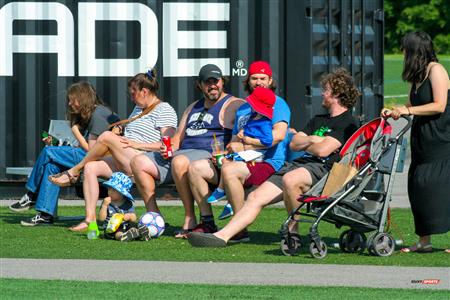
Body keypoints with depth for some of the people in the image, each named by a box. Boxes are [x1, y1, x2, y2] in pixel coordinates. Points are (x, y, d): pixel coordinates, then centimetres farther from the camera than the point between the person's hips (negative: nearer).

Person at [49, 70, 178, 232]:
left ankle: (73, 172, -3)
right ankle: (90, 219, -16)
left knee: (106, 136, -20)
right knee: (91, 167, -11)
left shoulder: (164, 110, -4)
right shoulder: (139, 108, 26)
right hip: (124, 163, 10)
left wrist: (137, 144, -18)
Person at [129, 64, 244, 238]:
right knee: (139, 162, -4)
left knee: (179, 161, -40)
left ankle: (190, 219, -33)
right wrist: (169, 148, 6)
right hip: (182, 153, 8)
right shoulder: (193, 108, 27)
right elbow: (179, 137, 29)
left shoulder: (233, 105, 3)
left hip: (209, 155, -8)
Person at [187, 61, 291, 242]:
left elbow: (279, 134, -18)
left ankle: (241, 229, -31)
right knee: (196, 168, -1)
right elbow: (235, 142, 27)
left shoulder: (277, 104, 0)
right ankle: (208, 224, -4)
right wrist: (224, 152, 2)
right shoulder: (243, 109, 25)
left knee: (229, 170, -36)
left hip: (267, 163, -8)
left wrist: (245, 146, -16)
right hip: (242, 162, 8)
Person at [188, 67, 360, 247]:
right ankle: (222, 236, -19)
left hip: (322, 168, -9)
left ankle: (293, 229, -23)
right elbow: (293, 144, 19)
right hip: (298, 165, 9)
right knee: (255, 197, -8)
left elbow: (322, 150, -12)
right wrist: (311, 140, 0)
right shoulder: (319, 120, 30)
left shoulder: (347, 123, 0)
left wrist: (304, 144, 7)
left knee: (290, 179, -40)